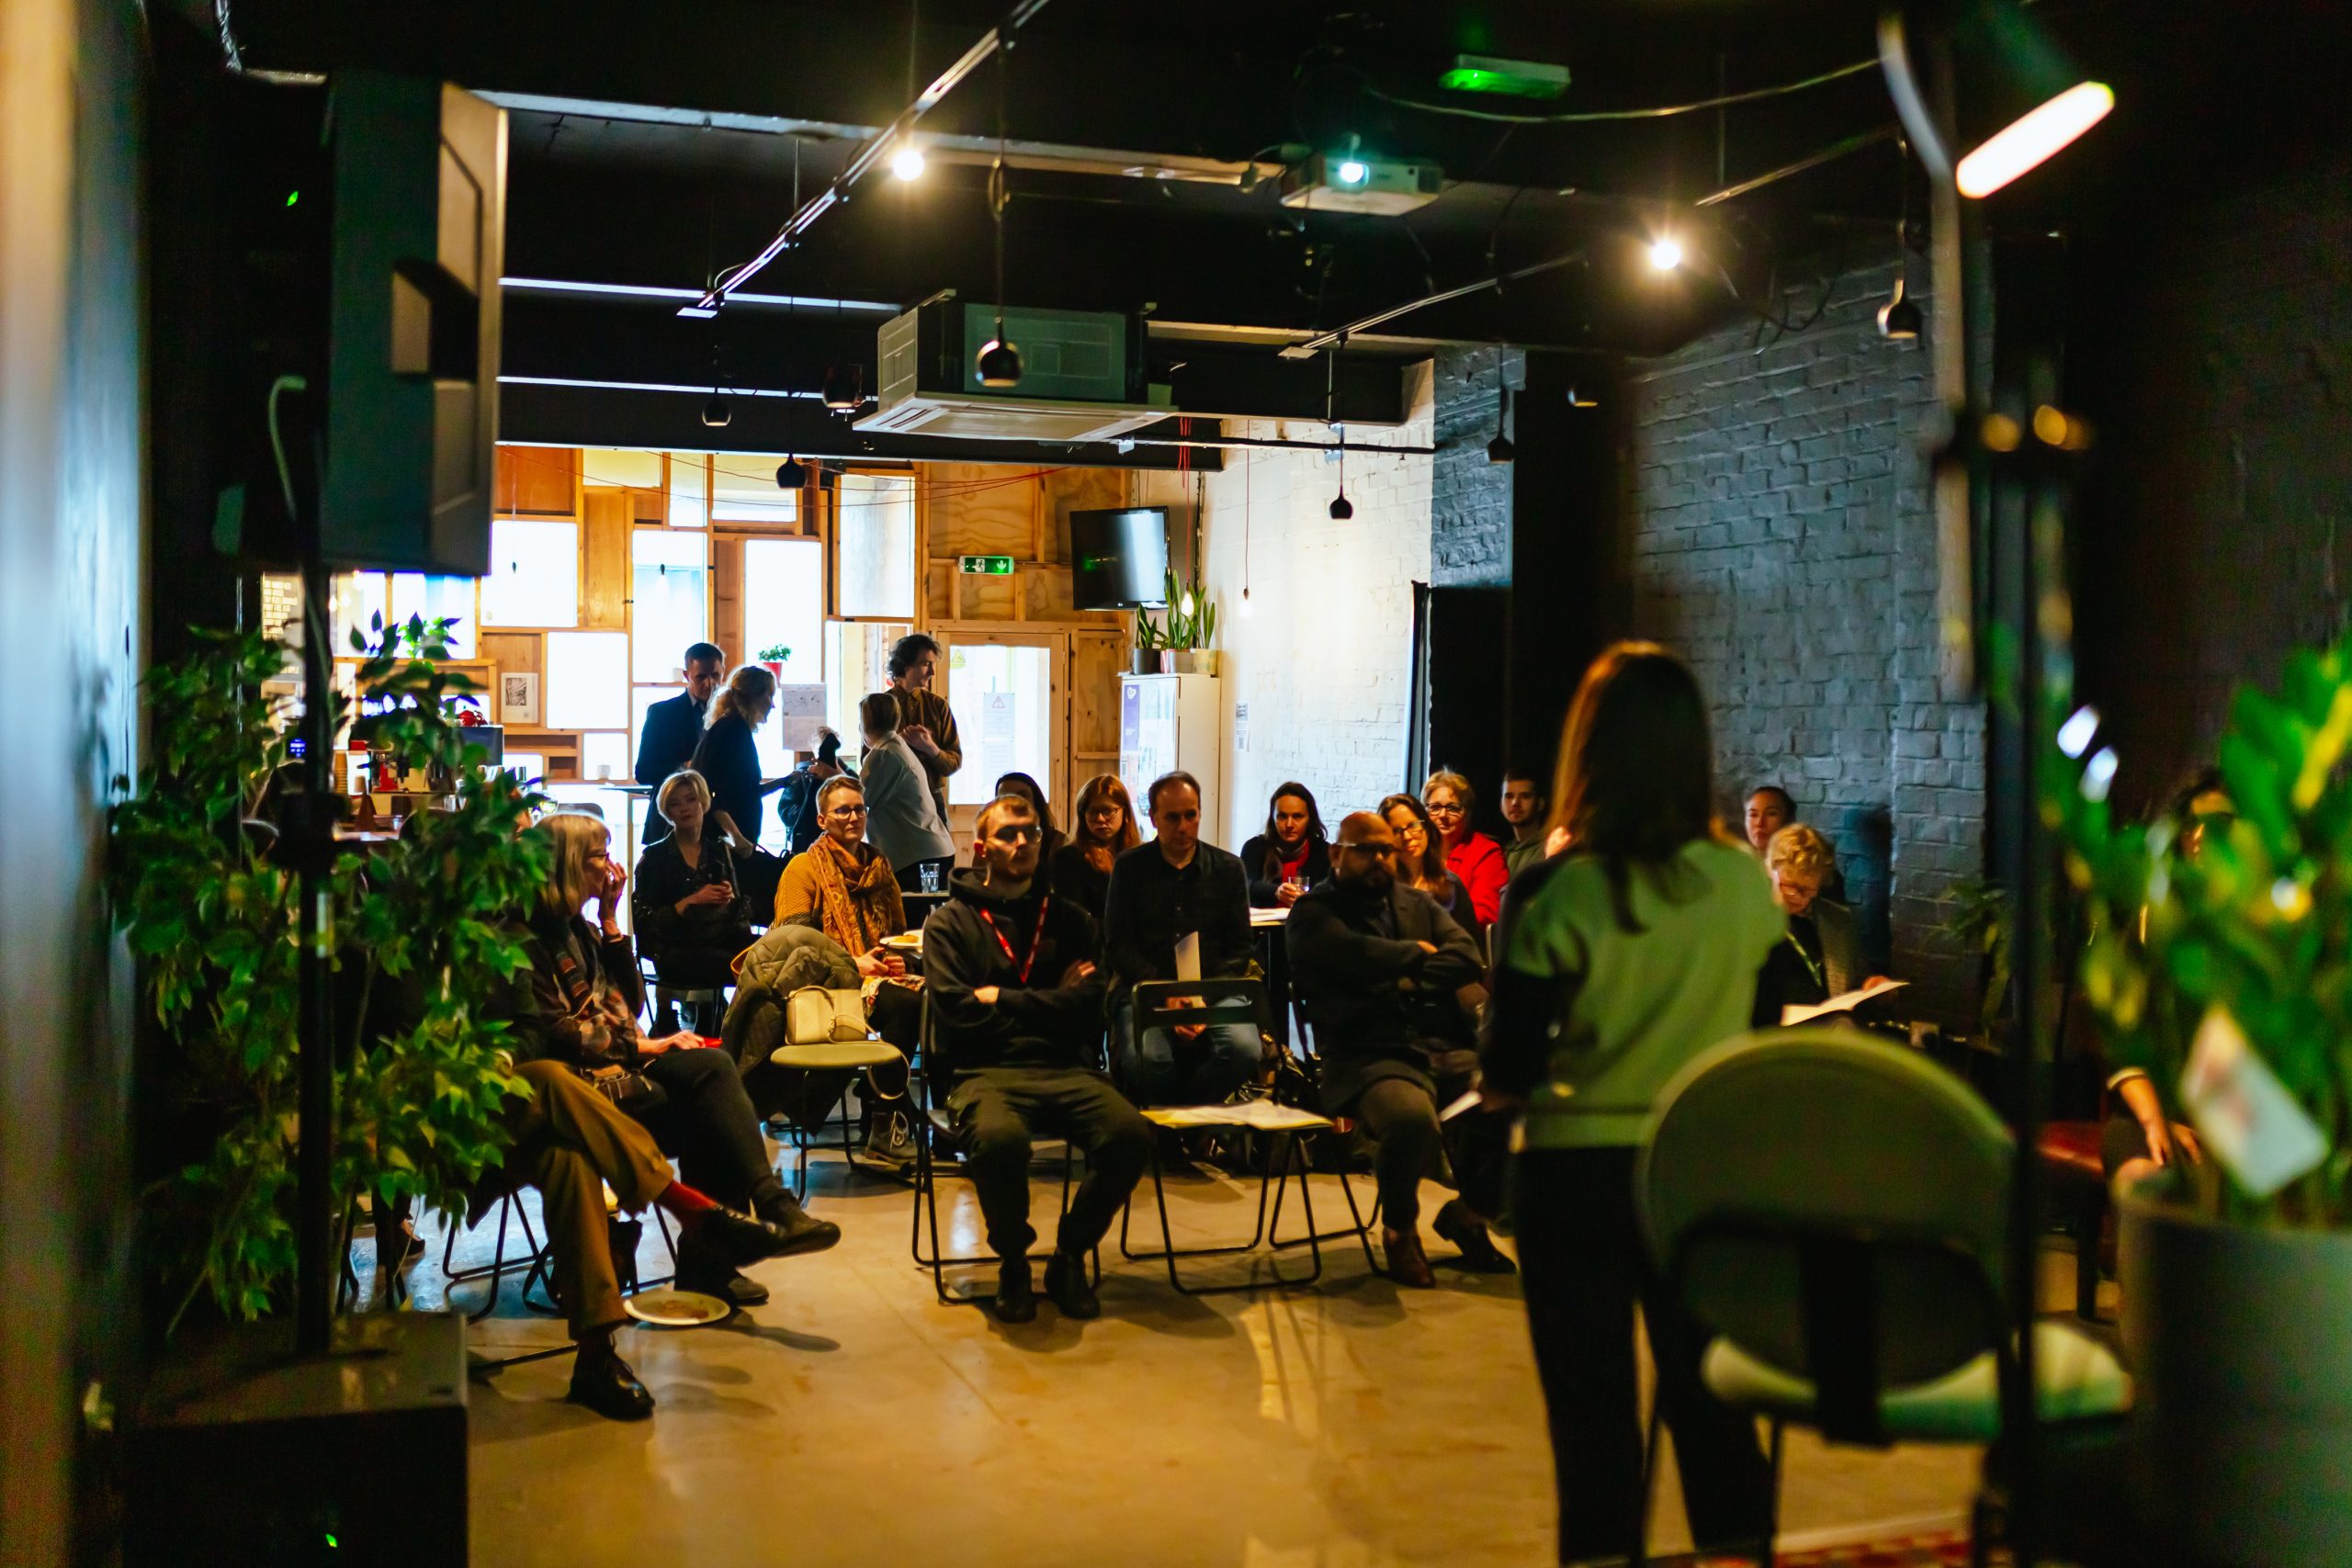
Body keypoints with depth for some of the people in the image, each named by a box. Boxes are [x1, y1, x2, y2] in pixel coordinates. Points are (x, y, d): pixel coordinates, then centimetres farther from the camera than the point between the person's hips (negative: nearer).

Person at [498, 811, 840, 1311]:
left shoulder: (577, 929, 21)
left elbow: (627, 1003, 17)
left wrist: (611, 920, 10)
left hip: (616, 1060, 8)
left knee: (711, 1066, -22)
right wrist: (643, 1046, -13)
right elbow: (551, 1033, -15)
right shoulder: (524, 938, -7)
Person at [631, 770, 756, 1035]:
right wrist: (693, 901, -11)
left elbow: (740, 907, 22)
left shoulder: (720, 850, 19)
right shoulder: (655, 856, 7)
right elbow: (645, 919, -1)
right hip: (675, 950, -4)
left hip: (720, 940, 4)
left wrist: (731, 897, -2)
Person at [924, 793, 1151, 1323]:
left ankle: (1070, 1256, -2)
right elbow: (955, 1012, -4)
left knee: (1130, 1133, -27)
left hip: (1066, 1068, 3)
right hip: (985, 1071, -3)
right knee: (999, 1138, -37)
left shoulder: (1068, 919, 19)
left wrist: (1002, 999, -1)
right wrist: (1049, 1003, 0)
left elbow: (1088, 1006, 4)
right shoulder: (950, 923, 11)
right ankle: (1013, 1261, -7)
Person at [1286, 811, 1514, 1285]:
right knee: (1413, 1119, -37)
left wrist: (1409, 985, -7)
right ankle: (1399, 1230, -5)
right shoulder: (1312, 913, 6)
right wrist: (1418, 953, 3)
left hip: (1449, 1050, 6)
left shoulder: (1418, 903, 23)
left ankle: (1468, 1211, 12)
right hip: (1370, 1059, -6)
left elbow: (1466, 957, 7)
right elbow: (1358, 955, -13)